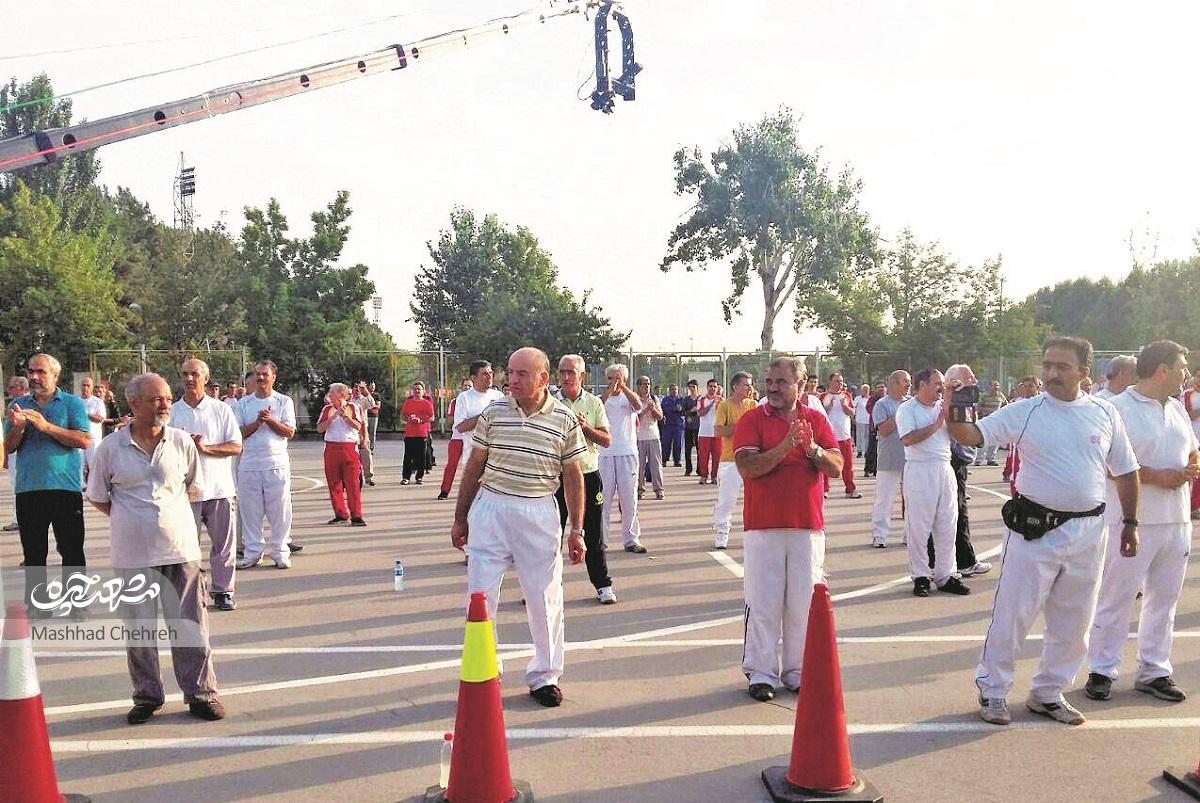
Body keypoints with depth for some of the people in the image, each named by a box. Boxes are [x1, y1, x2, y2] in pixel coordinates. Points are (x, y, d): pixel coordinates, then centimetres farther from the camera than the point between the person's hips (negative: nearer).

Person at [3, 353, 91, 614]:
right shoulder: (18, 406, 13)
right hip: (28, 490, 3)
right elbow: (8, 448, 8)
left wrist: (46, 426, -17)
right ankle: (35, 604, 17)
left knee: (72, 550, 2)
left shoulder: (72, 403, 2)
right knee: (33, 553, 9)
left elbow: (85, 440, -11)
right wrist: (18, 427, -11)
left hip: (66, 487, -3)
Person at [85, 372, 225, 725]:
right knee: (139, 626, 8)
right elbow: (97, 497, 10)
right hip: (133, 551, 0)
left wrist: (166, 508, 11)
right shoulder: (111, 447, -2)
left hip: (180, 546, 1)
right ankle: (147, 696, 21)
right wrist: (130, 519, 5)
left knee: (190, 624, 4)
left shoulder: (182, 441, 1)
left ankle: (200, 692, 14)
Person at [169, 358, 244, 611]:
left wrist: (206, 448, -14)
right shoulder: (171, 412, 6)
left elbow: (236, 447, -1)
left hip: (219, 487, 0)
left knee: (223, 543, 4)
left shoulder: (222, 410, 4)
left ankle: (222, 591, 15)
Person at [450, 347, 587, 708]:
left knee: (545, 597, 7)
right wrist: (460, 518, 11)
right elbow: (474, 466, 8)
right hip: (490, 508, 1)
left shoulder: (565, 419, -3)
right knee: (480, 594, 6)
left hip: (539, 512, -1)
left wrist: (576, 530, 0)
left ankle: (544, 675, 24)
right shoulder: (493, 412, 0)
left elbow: (573, 478, 2)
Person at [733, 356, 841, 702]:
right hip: (763, 527, -3)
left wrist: (812, 449, -18)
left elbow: (836, 466, 0)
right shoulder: (752, 420, -1)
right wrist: (786, 446, -23)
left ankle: (797, 670, 19)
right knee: (763, 602, 1)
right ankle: (761, 672, 10)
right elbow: (747, 467, -14)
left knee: (804, 601, 8)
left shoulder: (816, 420, 8)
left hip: (808, 526, 3)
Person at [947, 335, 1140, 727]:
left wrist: (1130, 523, 10)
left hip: (1088, 532, 4)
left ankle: (1048, 693, 30)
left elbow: (1125, 472, 11)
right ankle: (992, 691, 16)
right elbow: (973, 434, -15)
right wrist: (953, 417, -37)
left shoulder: (1104, 413, 3)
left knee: (1072, 622, 13)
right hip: (1035, 529, -3)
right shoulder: (1024, 412, -7)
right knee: (1012, 613, 1)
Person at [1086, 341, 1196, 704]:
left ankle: (1153, 670, 25)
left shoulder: (1177, 409, 13)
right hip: (1132, 521, -7)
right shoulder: (1119, 409, -11)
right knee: (1116, 599, 1)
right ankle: (1101, 670, 13)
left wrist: (1192, 469, 0)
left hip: (1176, 520, 7)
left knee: (1164, 598, 14)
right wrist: (1158, 476, -20)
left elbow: (1193, 451, 24)